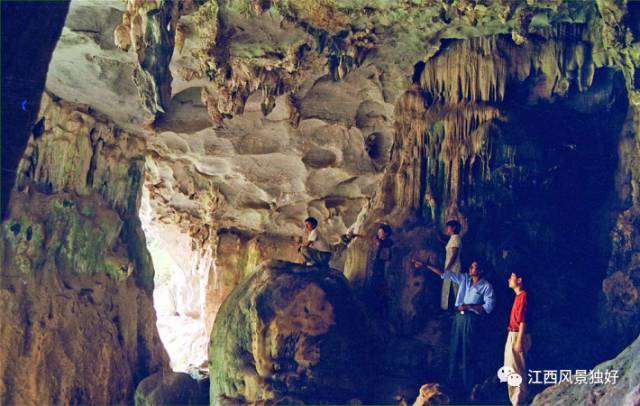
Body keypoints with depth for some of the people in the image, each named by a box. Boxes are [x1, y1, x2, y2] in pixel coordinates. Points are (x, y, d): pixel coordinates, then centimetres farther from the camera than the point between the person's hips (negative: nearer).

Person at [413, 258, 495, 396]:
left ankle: (467, 387, 5)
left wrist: (469, 306, -16)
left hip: (471, 320, -5)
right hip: (458, 317, 5)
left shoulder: (486, 286, -6)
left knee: (468, 353, -2)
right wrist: (425, 265, 4)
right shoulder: (464, 278, 9)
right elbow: (445, 273, 8)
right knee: (455, 349, 9)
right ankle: (452, 382, 17)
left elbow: (489, 306, -13)